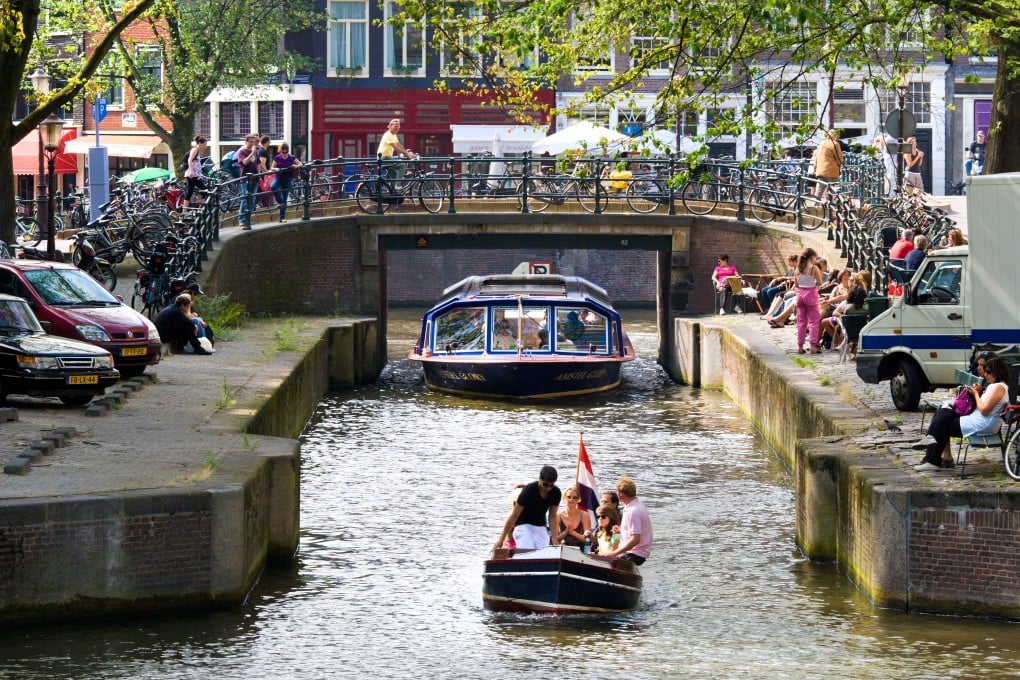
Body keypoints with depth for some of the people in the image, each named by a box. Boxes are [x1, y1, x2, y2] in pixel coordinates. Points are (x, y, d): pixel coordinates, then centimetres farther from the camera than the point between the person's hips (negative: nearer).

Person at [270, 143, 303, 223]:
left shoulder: (291, 158, -3)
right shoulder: (277, 158, -3)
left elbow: (300, 164, 2)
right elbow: (272, 168, 1)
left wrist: (296, 166, -20)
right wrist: (276, 169, -22)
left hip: (287, 180, 0)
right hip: (278, 178, 0)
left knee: (284, 200, 2)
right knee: (272, 187, -34)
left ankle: (282, 217, 11)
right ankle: (281, 202, -14)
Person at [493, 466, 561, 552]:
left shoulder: (555, 492, -8)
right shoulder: (528, 490, -21)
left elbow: (553, 516, 1)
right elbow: (514, 516, -18)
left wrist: (554, 539, -10)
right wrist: (501, 540, -17)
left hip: (540, 527, 5)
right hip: (523, 525, -5)